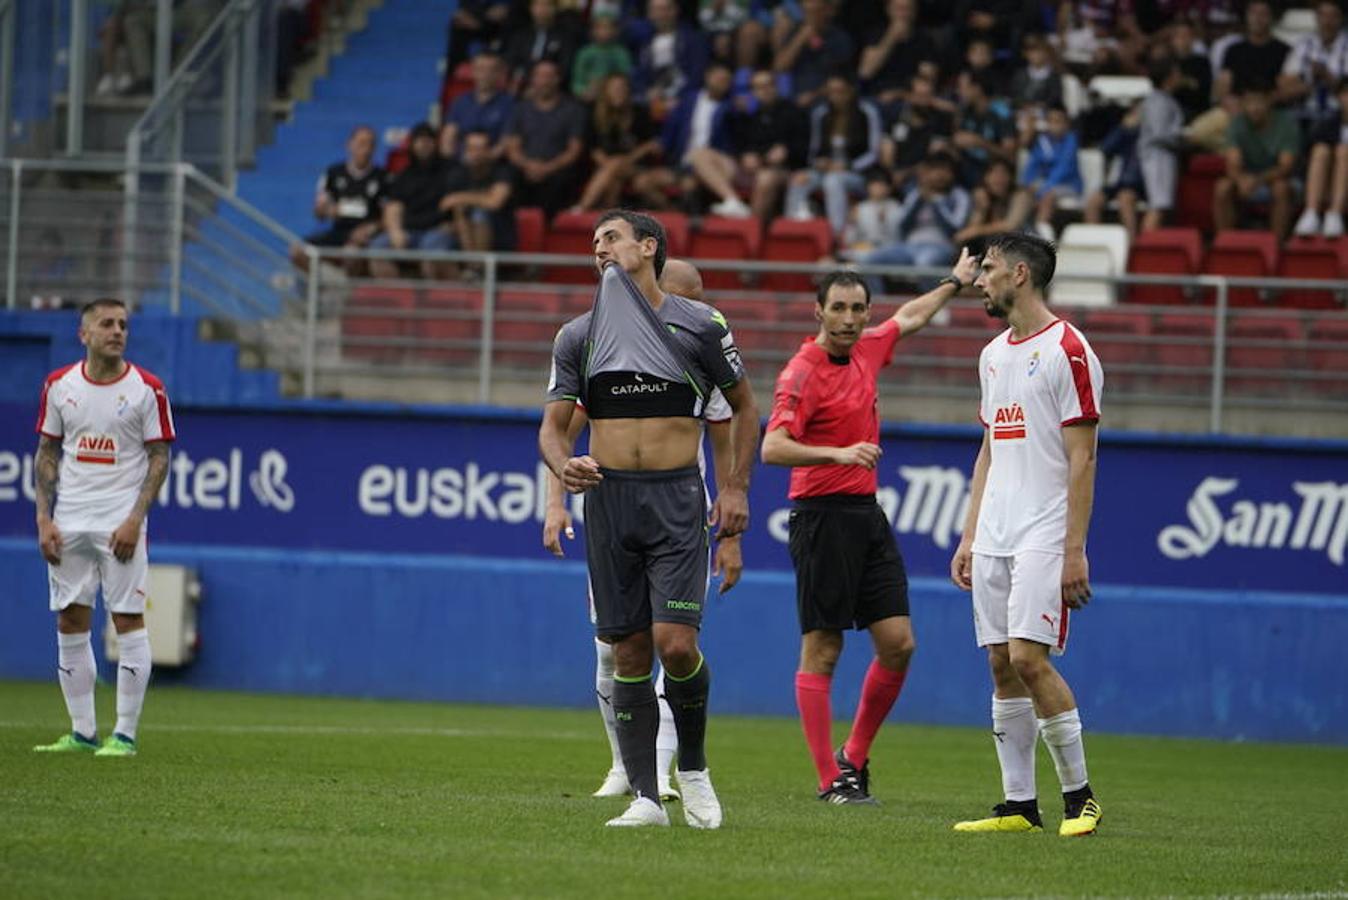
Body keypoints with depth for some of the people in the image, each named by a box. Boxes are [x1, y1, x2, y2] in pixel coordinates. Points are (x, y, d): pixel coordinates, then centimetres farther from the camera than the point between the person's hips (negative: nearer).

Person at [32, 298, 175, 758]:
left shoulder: (146, 389, -3)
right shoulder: (59, 386, 6)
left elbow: (159, 457, -2)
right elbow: (47, 453, 11)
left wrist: (135, 519, -11)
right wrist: (43, 519, 2)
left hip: (120, 524, -3)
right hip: (69, 524, 3)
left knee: (128, 621, -5)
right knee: (70, 622, 4)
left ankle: (125, 734, -1)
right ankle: (82, 732, 11)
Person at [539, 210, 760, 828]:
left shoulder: (699, 325, 2)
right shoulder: (578, 336, 10)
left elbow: (744, 407, 12)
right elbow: (553, 425, 9)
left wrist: (736, 488, 4)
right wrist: (563, 466, -14)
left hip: (677, 500, -3)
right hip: (608, 498, 3)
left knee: (675, 644, -15)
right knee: (629, 653, 2)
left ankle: (693, 768, 8)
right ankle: (645, 796, 7)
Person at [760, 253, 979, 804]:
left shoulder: (867, 351, 10)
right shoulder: (804, 372, -12)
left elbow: (908, 318, 32)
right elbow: (772, 448, -23)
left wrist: (954, 283, 45)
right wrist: (837, 453, -34)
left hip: (867, 513, 8)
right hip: (823, 516, -8)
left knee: (897, 643, 3)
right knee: (822, 651, -4)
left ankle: (854, 757, 18)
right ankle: (830, 780, -3)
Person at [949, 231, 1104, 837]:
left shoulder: (1067, 351, -9)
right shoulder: (994, 355, 17)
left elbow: (1081, 458, -12)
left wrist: (1074, 552, -16)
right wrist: (968, 536, 16)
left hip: (1044, 535, -8)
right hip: (994, 536, 8)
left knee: (1028, 657, -15)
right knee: (1001, 665, 5)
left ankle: (1079, 797, -5)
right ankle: (1019, 805, 8)